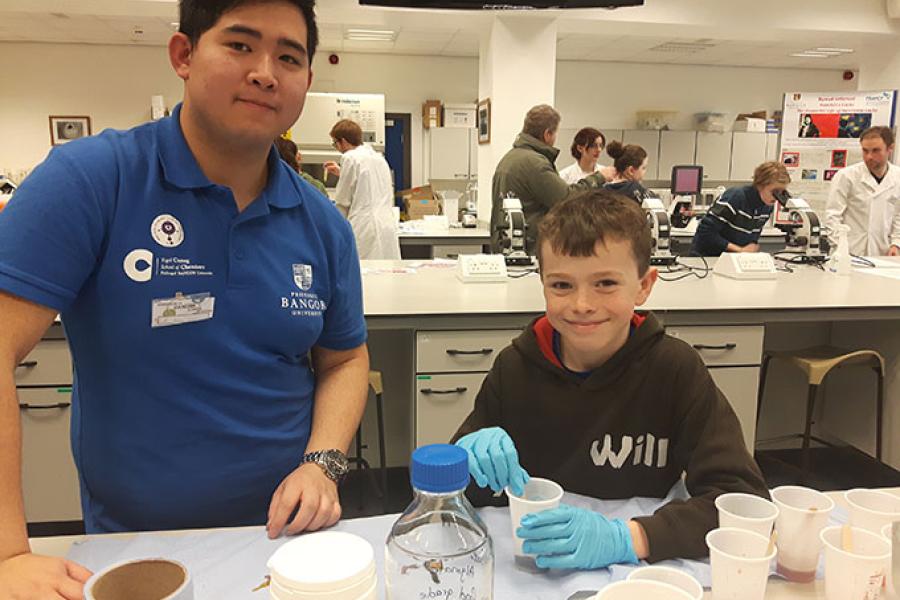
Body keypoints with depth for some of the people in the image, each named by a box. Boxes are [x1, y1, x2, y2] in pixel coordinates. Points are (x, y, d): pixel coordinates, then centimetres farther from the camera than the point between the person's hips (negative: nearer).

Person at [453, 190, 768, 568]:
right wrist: (470, 457, -22)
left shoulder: (675, 370, -10)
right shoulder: (515, 367, -7)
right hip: (528, 574, 1)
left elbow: (746, 497, -15)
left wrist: (625, 538, -27)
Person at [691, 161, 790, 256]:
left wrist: (754, 245, -6)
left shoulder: (768, 206, -1)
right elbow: (705, 232, -24)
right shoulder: (734, 197, -22)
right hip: (707, 256, -6)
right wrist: (740, 250, -19)